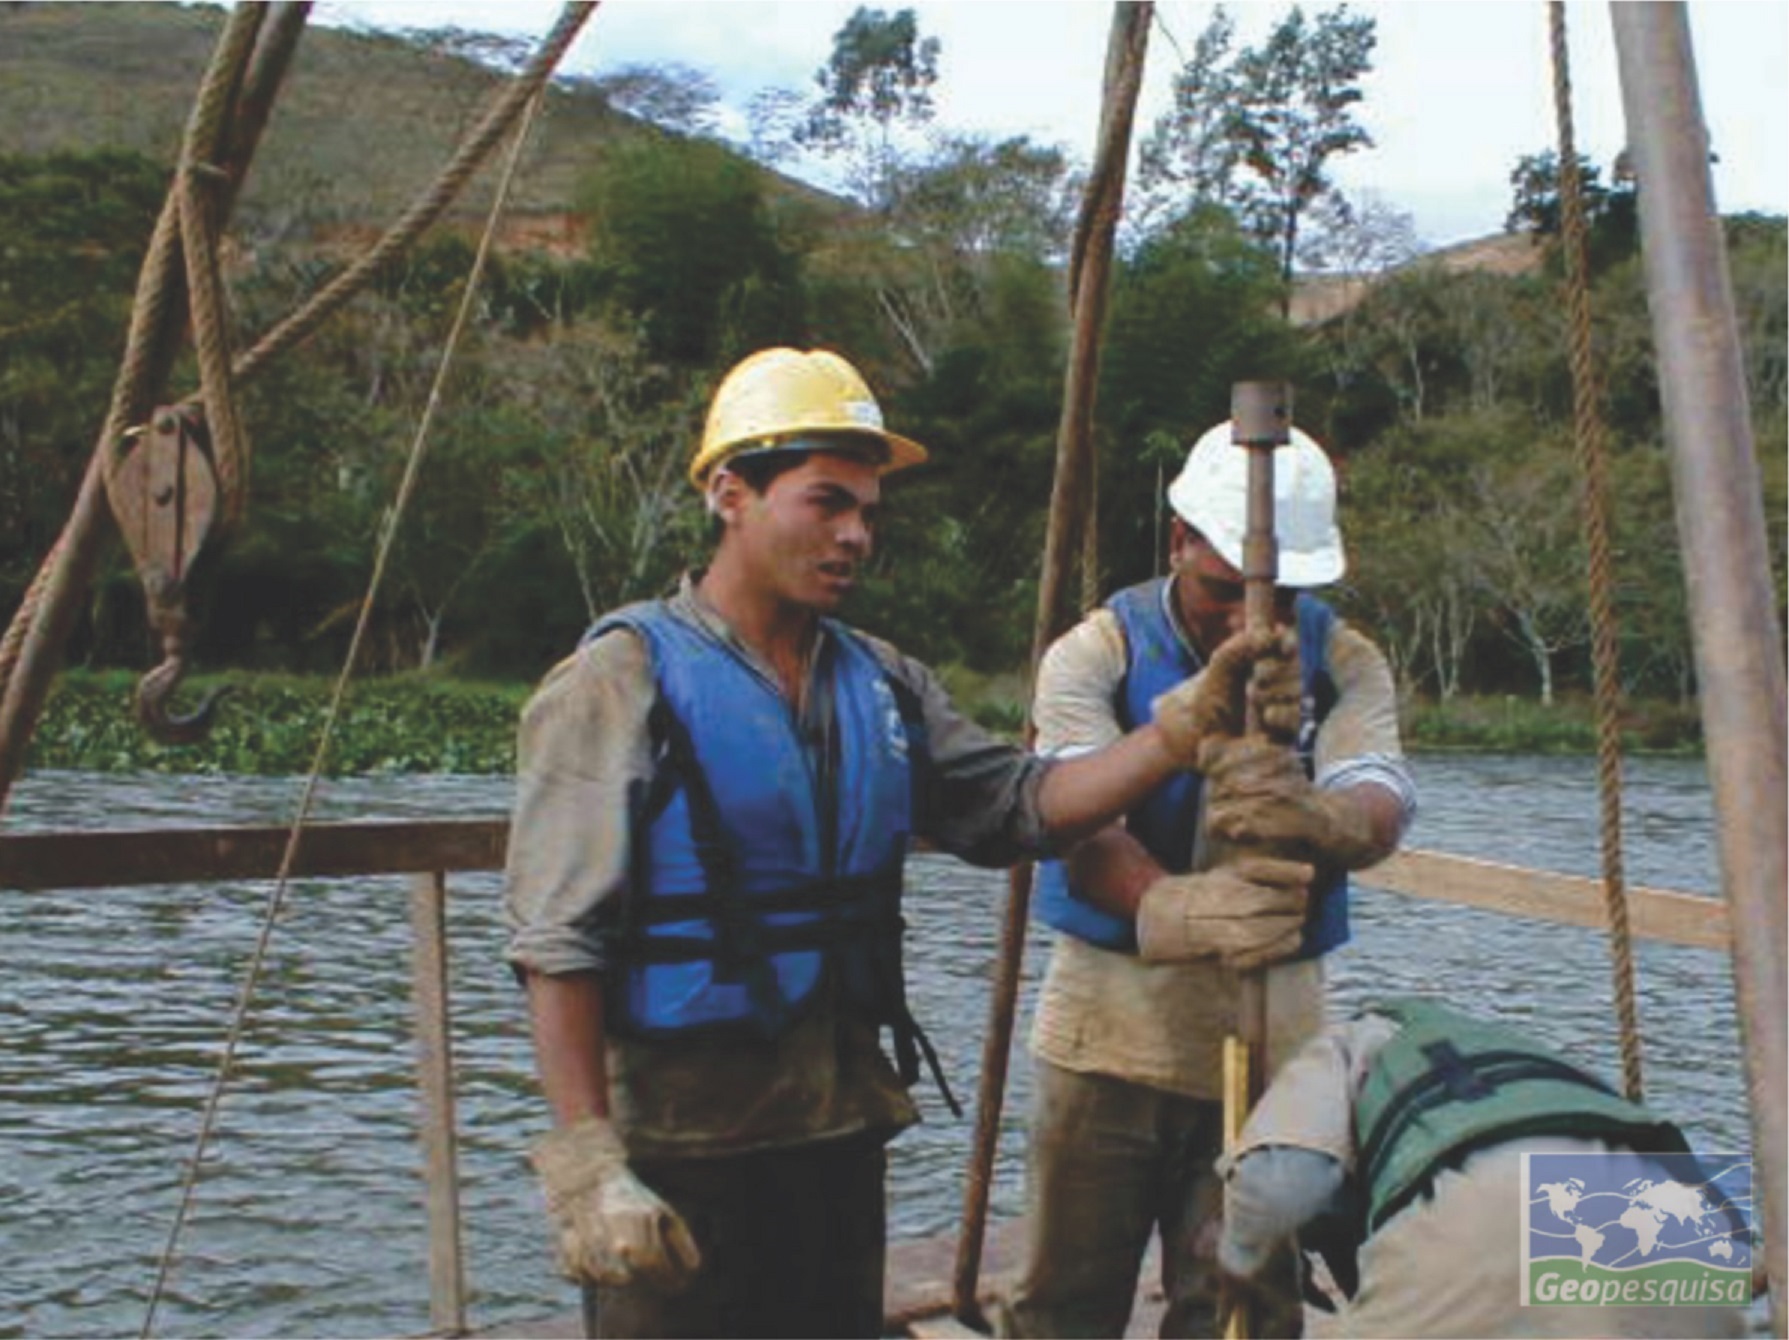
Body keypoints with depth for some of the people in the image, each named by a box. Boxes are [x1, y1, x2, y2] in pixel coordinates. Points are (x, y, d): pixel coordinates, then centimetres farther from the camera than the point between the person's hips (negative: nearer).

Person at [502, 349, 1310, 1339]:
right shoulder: (624, 679, -11)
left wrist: (1188, 721, -7)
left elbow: (1019, 804, 3)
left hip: (842, 1132, 6)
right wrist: (587, 1170, -21)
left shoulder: (882, 684, 9)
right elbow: (558, 944, -15)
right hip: (675, 1147, -6)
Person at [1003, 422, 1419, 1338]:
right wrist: (1172, 913, -43)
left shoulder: (1345, 663, 0)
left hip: (1274, 1027, 2)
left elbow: (1381, 806, -19)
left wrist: (1317, 821, -44)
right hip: (1110, 1025, -1)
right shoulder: (1095, 654, -6)